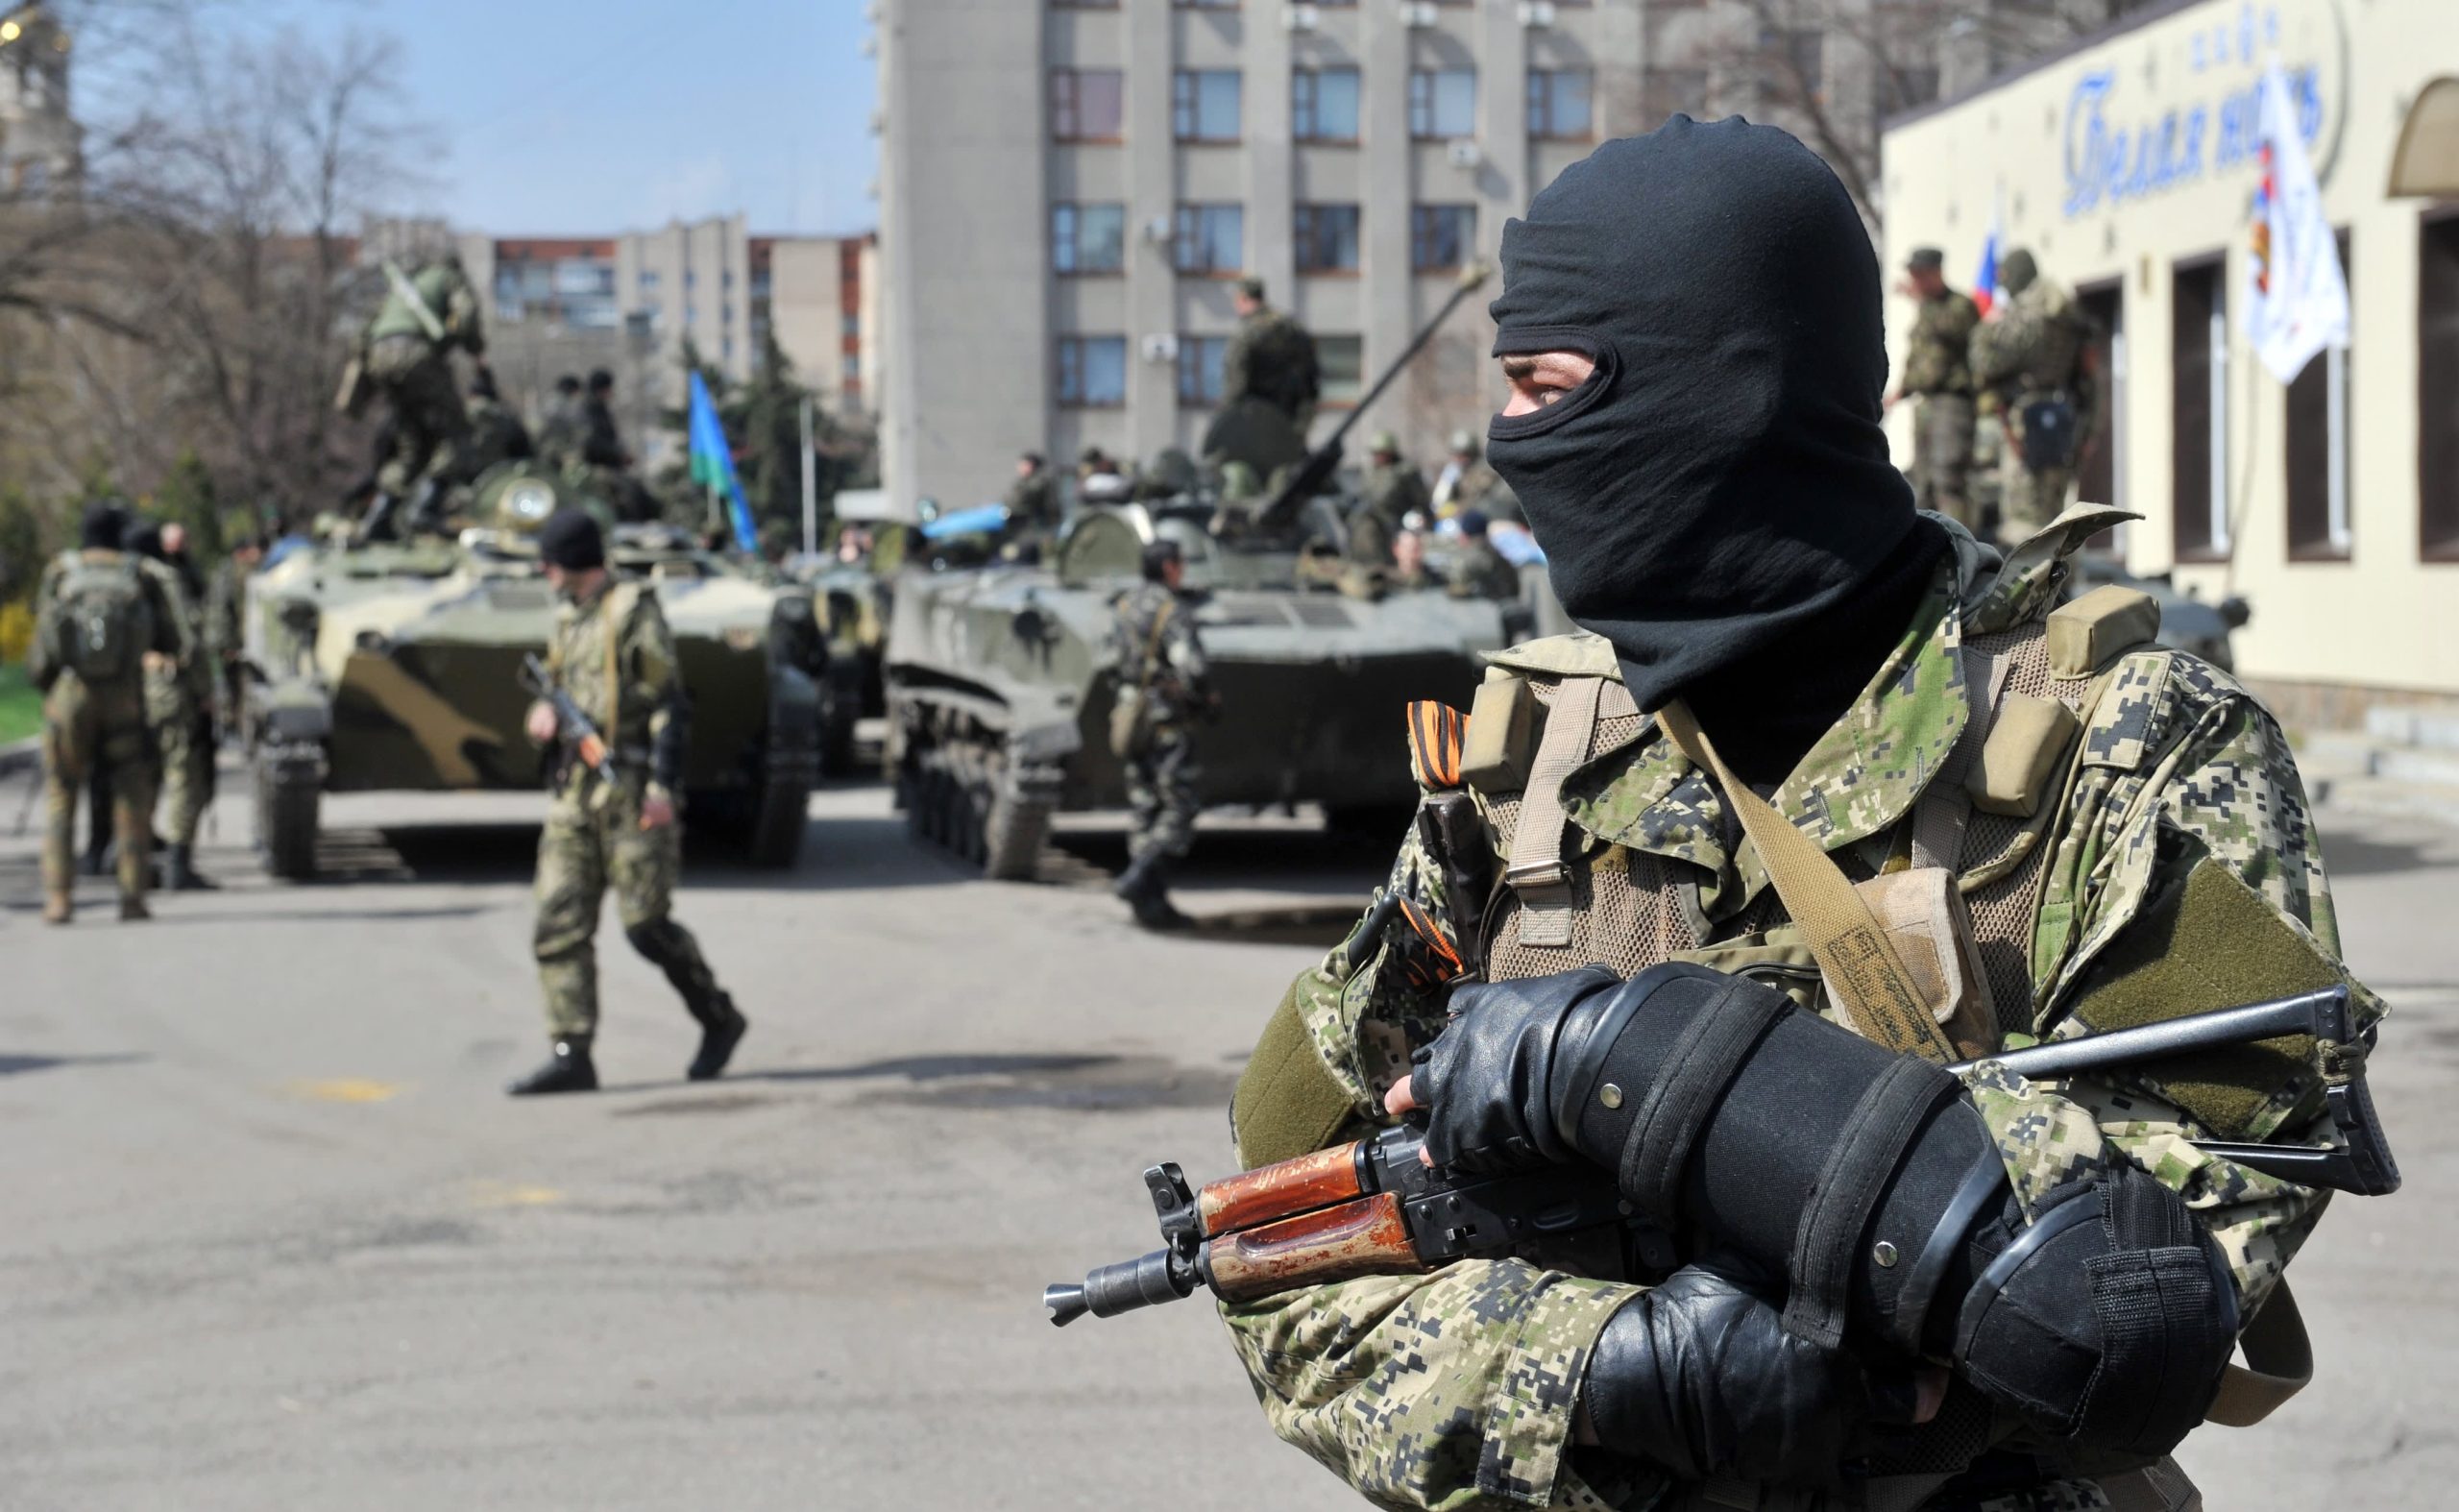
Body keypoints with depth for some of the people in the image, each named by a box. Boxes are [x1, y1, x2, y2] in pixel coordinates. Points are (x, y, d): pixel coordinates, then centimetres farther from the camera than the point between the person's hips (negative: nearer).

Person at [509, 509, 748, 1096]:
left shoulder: (633, 613, -7)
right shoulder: (569, 618, 17)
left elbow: (670, 705, -12)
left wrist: (662, 784, -21)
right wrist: (544, 712, 4)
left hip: (631, 788, -8)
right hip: (575, 789, 8)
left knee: (646, 924, -7)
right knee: (559, 924, -2)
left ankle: (720, 1020, 14)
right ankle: (571, 1056, -3)